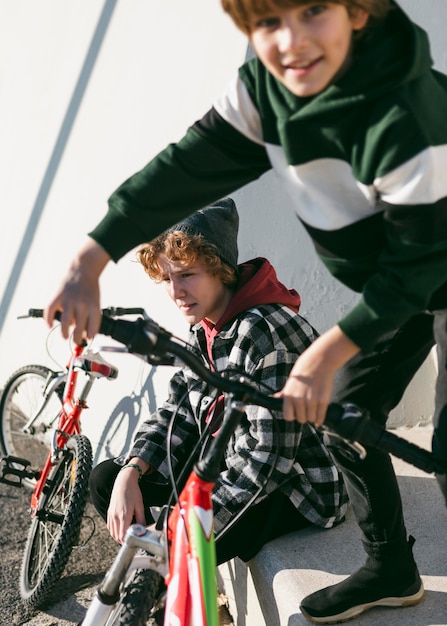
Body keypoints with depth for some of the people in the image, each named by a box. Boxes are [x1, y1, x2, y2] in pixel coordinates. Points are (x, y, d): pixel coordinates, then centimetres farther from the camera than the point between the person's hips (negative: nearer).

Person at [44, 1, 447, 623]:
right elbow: (187, 166, -18)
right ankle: (390, 571, 28)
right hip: (385, 282, 7)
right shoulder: (264, 86, -16)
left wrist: (328, 351, -31)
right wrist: (89, 261, -25)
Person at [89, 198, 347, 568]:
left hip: (294, 487, -9)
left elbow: (268, 460, -29)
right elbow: (177, 414, 4)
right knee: (106, 479, 2)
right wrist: (130, 473, -13)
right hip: (226, 467, 9)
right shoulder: (203, 330, 1)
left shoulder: (267, 333, -27)